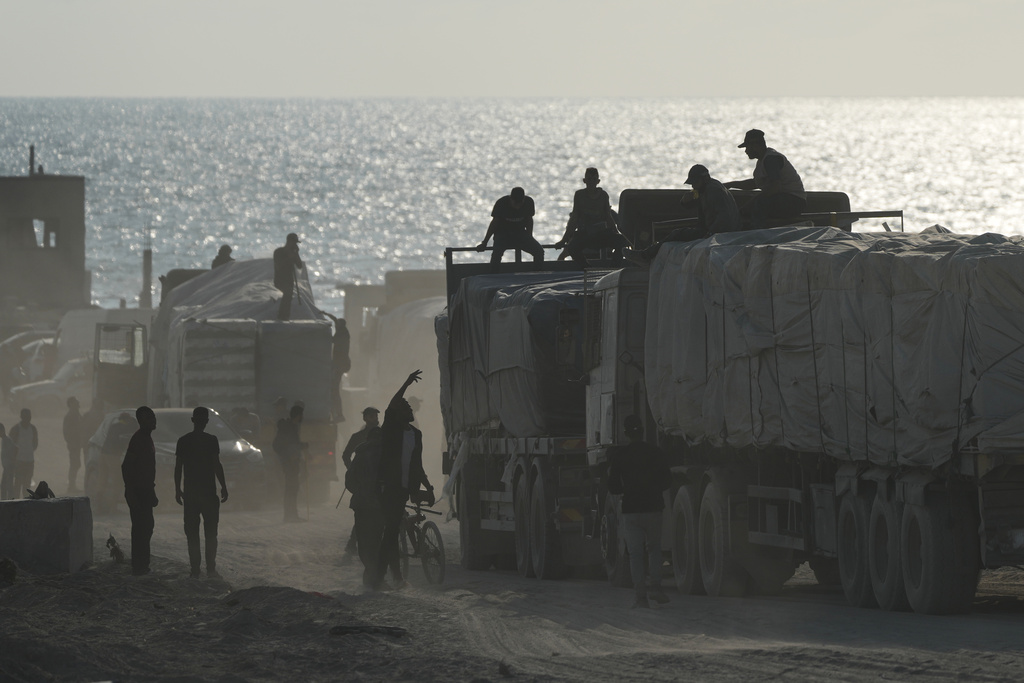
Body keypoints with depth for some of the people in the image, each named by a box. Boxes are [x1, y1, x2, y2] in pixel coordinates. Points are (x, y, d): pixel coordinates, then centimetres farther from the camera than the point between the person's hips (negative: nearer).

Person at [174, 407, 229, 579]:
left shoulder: (183, 441, 2)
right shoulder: (211, 440, -8)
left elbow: (178, 467, 4)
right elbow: (217, 466, -9)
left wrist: (177, 489, 12)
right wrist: (224, 487, -1)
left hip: (190, 493, 3)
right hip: (208, 492, -3)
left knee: (192, 534, 6)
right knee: (210, 533, 3)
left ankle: (195, 570, 3)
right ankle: (211, 569, -3)